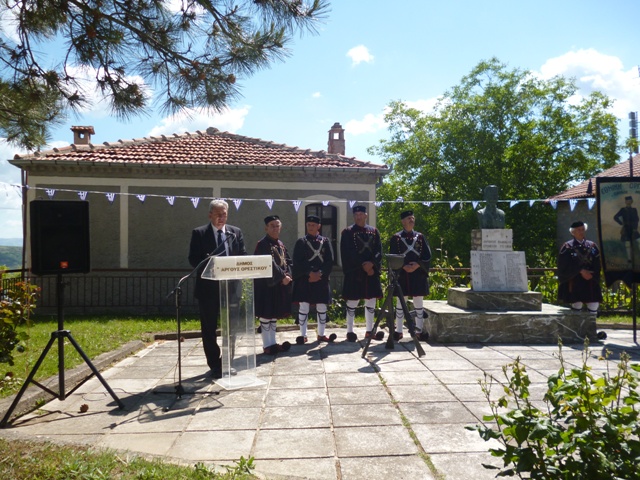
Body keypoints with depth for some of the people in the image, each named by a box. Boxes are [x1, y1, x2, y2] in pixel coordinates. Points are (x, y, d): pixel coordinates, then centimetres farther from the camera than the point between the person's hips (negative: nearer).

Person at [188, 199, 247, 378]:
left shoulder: (236, 232, 8)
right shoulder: (199, 233, -1)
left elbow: (243, 257, 6)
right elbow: (193, 259, -6)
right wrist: (208, 263, -24)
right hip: (208, 287, -2)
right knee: (209, 328, 5)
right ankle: (214, 365, 18)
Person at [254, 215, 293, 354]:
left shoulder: (281, 244, 13)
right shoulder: (263, 244, -12)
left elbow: (288, 262, 10)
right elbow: (270, 264, -21)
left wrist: (288, 275, -8)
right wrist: (282, 277, -18)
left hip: (280, 286, 8)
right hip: (266, 285, -8)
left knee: (274, 315, 14)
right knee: (265, 316, 0)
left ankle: (273, 343, 23)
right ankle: (267, 345, 8)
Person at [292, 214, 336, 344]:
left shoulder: (325, 241, 8)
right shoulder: (301, 242, 3)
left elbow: (330, 261, 2)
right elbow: (297, 262, -4)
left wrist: (320, 273, -11)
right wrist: (310, 273, -15)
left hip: (322, 280, 2)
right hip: (304, 280, -2)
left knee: (322, 307, 7)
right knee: (303, 307, 0)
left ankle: (321, 334, 19)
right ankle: (303, 335, 10)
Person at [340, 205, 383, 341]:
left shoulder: (374, 231, 12)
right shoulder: (347, 232, 0)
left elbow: (379, 251, 6)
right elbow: (347, 254, -8)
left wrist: (372, 263, -12)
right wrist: (363, 266, -14)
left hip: (372, 271, 4)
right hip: (354, 273, -4)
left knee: (371, 301, 9)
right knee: (352, 302, 0)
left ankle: (369, 330, 20)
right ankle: (350, 331, 9)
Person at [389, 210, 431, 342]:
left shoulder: (420, 237, 10)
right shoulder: (396, 238, 4)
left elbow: (427, 256, 5)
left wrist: (417, 265, -11)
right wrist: (404, 266, -15)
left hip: (418, 274, 2)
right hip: (402, 274, -2)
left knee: (419, 302, 5)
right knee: (400, 302, 3)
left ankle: (419, 330, 13)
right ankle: (399, 331, 11)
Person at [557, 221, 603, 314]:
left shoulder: (592, 246, 12)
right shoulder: (567, 247, 0)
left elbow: (597, 265, 7)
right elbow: (565, 266, -8)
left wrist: (592, 275, -10)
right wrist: (581, 271, -15)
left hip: (591, 283, 4)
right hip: (574, 283, -4)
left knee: (594, 305, -1)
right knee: (576, 305, -3)